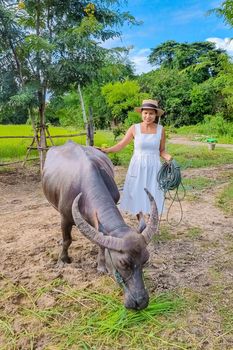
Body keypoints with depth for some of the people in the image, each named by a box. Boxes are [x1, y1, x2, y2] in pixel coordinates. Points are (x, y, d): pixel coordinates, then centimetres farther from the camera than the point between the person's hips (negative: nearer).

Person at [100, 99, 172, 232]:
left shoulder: (160, 130, 0)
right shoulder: (134, 128, -2)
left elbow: (162, 151, 7)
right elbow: (121, 145, 2)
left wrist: (168, 157, -13)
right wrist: (105, 150, -9)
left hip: (154, 167, 0)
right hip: (137, 167, 0)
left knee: (153, 197, 4)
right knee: (136, 196, 1)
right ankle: (141, 221, 20)